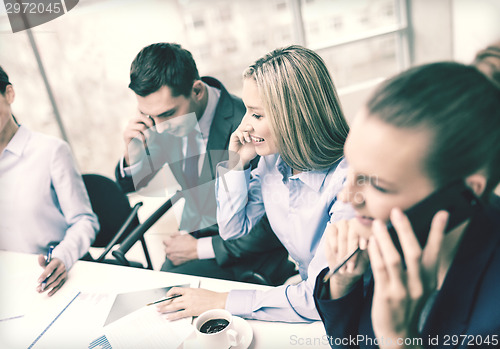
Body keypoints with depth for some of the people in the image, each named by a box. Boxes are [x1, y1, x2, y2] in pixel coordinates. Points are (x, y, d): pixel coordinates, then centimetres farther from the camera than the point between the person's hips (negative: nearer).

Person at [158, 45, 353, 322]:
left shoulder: (346, 180, -28)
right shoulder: (274, 158, -6)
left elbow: (319, 298, -27)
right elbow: (233, 229, 4)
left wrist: (220, 301, -20)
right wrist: (237, 164, -10)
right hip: (303, 289, 6)